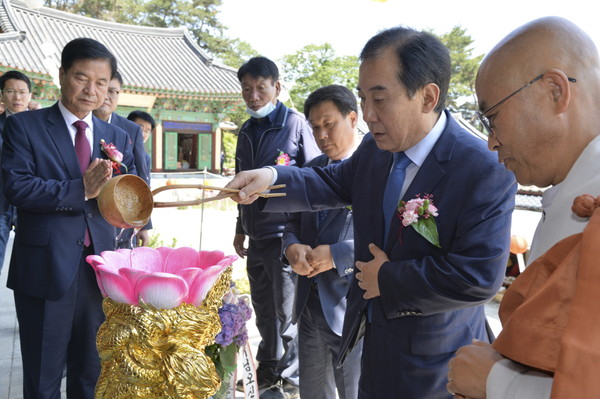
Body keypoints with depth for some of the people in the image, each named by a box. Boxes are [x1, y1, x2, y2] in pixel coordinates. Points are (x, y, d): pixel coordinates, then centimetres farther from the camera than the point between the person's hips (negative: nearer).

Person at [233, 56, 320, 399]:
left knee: (287, 314, 1)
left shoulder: (297, 124, -8)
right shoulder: (246, 132, 14)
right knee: (264, 312, 16)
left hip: (286, 236, -6)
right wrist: (241, 228, 21)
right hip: (257, 238, 7)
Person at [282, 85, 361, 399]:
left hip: (350, 307, -6)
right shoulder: (312, 169, 12)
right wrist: (292, 246, -5)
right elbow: (294, 221, 16)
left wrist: (337, 255, -22)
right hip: (310, 302, 7)